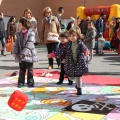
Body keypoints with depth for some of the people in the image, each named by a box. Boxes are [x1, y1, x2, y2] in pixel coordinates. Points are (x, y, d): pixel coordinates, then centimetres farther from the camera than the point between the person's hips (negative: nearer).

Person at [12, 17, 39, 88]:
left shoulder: (31, 32, -11)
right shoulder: (19, 33, 7)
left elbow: (30, 44, -19)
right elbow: (16, 43, 7)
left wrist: (24, 53, -24)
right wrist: (15, 52, -6)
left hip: (29, 55, -4)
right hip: (21, 55, 5)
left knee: (30, 70, 8)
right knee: (22, 69, 12)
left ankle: (30, 82, 18)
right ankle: (21, 82, 22)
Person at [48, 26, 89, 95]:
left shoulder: (80, 43, -8)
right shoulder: (68, 44, 1)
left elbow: (84, 48, -28)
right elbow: (62, 51, 6)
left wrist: (86, 51, -51)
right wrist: (54, 54, 5)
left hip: (79, 63, -3)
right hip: (71, 63, 4)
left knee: (78, 77, 3)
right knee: (71, 77, 11)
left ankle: (79, 89, 22)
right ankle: (78, 83, 42)